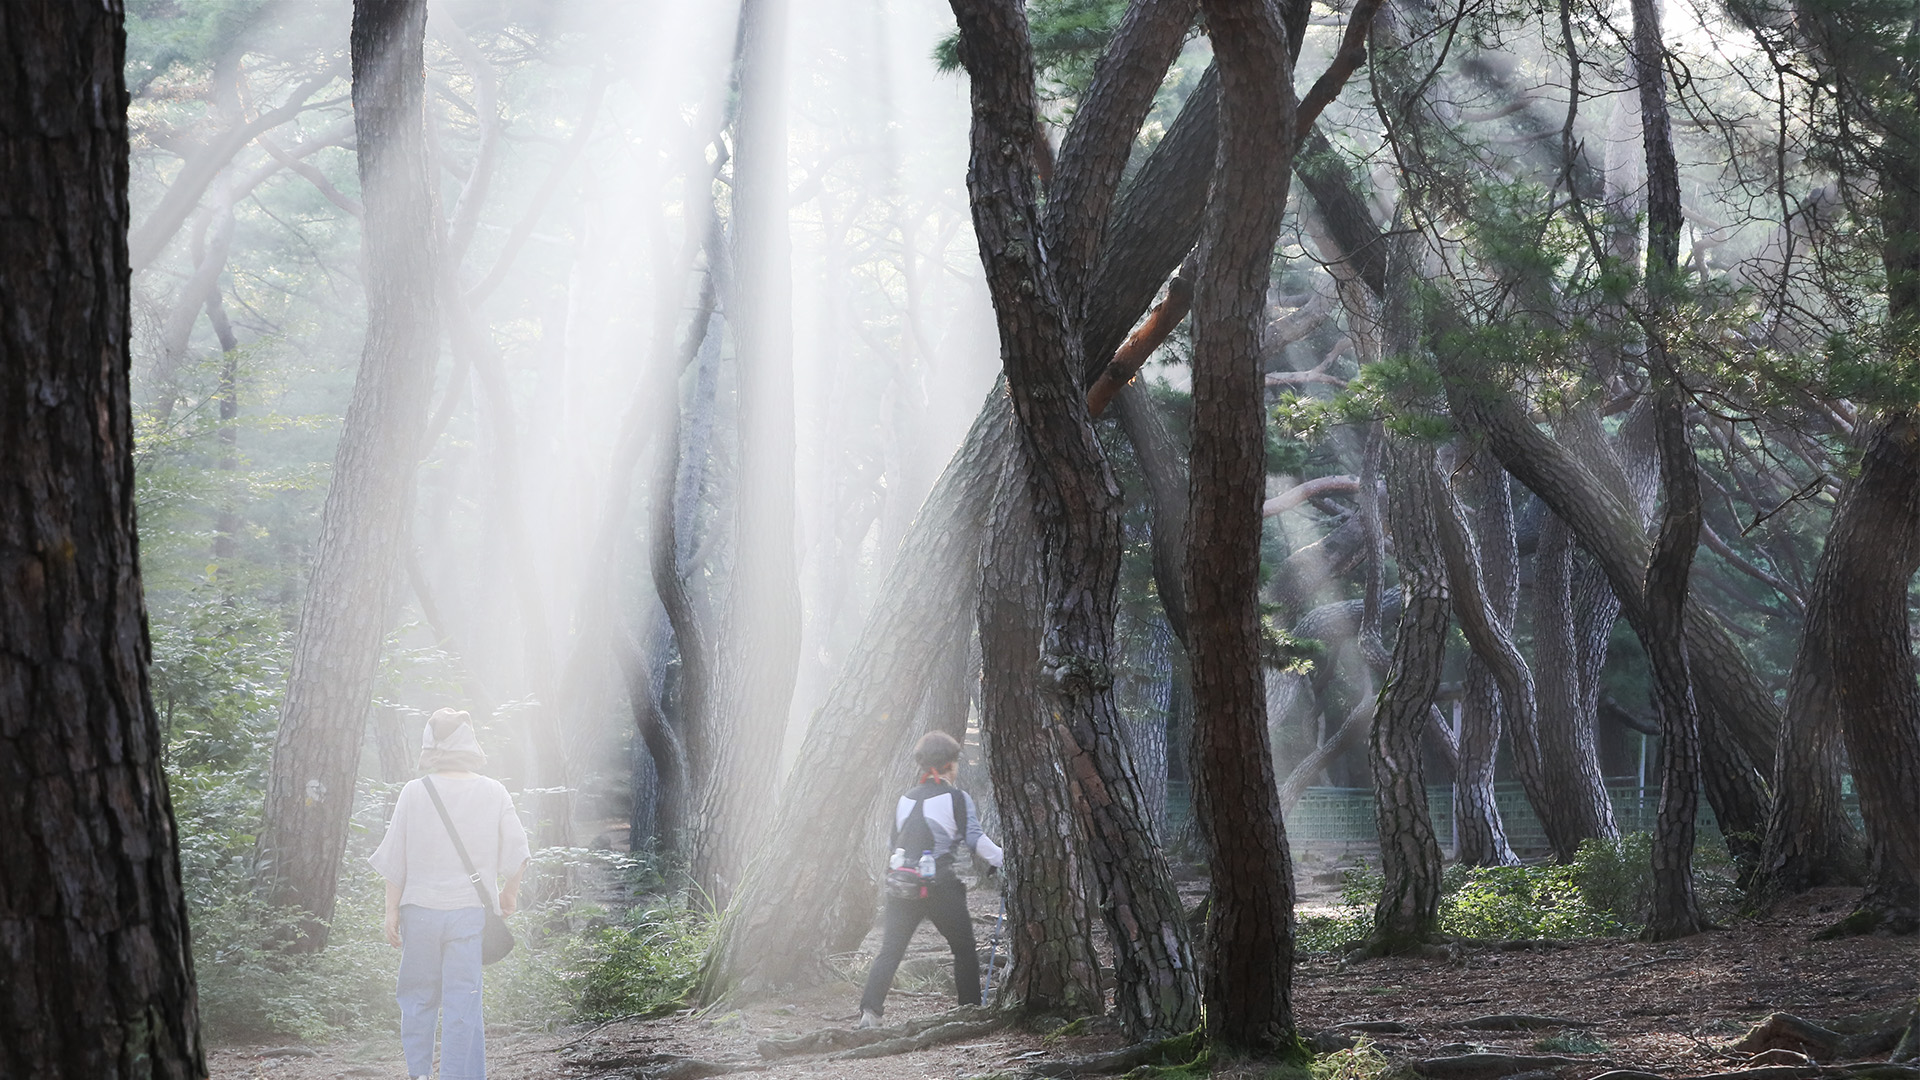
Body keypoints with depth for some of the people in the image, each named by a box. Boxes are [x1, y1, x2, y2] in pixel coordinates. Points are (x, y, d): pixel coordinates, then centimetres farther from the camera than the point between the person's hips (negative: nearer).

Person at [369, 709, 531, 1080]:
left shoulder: (414, 792, -3)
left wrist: (392, 910, 7)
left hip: (420, 910, 0)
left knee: (418, 997, 14)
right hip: (470, 911, 0)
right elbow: (516, 854, 1)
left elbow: (394, 859, -1)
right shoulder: (493, 793, -1)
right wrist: (509, 893, 18)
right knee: (462, 1001, 2)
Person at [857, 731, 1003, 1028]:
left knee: (890, 950, 2)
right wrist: (1002, 860, 1)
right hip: (940, 886, -4)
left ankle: (870, 1009, -12)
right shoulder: (957, 798, -2)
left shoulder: (905, 799, 14)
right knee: (964, 949, 11)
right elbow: (975, 839, -8)